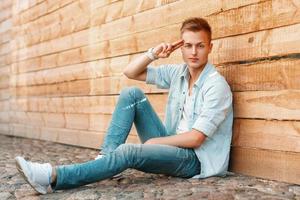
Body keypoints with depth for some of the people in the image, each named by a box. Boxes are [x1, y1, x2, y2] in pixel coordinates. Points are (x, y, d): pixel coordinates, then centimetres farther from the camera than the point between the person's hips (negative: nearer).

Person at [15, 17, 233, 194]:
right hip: (172, 145, 6)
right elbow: (130, 72, 7)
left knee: (129, 152, -32)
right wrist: (154, 53, -9)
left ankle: (54, 177, -28)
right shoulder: (178, 72, 4)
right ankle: (107, 156, -15)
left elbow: (195, 139, -19)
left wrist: (153, 142, -9)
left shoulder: (217, 85, -15)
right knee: (132, 94, -8)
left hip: (195, 158, -6)